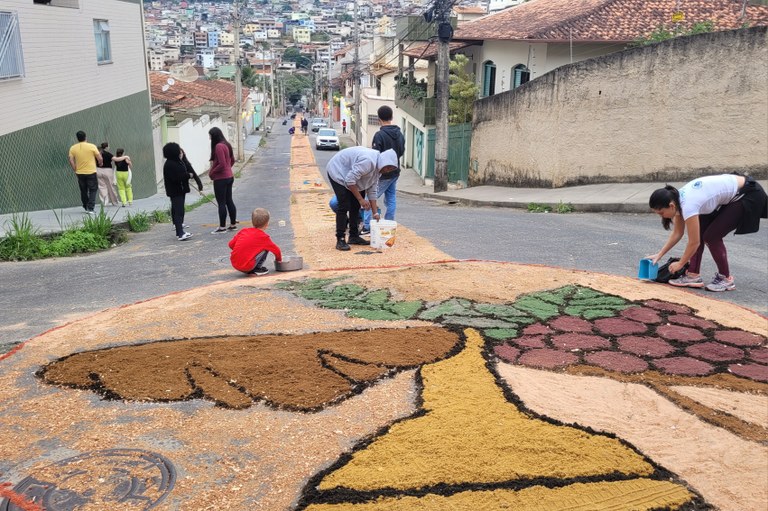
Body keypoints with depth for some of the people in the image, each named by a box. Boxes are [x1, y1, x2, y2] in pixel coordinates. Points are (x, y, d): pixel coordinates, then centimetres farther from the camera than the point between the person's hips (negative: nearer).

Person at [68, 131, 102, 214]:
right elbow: (100, 158, -6)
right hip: (91, 172, -3)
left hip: (80, 173, 3)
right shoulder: (92, 146, -8)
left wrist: (75, 170, 7)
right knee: (93, 190, 4)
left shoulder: (73, 148, 0)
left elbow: (71, 161, -4)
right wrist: (100, 163, 14)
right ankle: (90, 208, -7)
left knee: (83, 191, 16)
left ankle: (86, 207, 27)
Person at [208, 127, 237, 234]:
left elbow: (222, 164, -22)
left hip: (220, 179, -9)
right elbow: (232, 160, 18)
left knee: (221, 203, -2)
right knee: (229, 201, 14)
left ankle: (222, 227, 2)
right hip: (229, 177, 9)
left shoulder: (218, 146, -18)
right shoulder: (227, 145, 10)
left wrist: (212, 173, -12)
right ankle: (233, 224, 20)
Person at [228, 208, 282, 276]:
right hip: (247, 266, -6)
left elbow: (231, 244, 11)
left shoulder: (244, 231, 12)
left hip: (234, 264, 6)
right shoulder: (263, 237, -1)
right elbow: (276, 250, 9)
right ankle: (257, 269, 4)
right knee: (265, 249, 4)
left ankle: (250, 270, 17)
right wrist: (279, 259, 30)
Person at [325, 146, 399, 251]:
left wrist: (375, 213, -1)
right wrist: (361, 199, -24)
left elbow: (372, 190, 2)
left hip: (349, 174, 10)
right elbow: (350, 180, -31)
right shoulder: (368, 161, -33)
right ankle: (340, 240, -12)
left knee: (356, 206, 8)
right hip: (337, 171, -10)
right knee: (344, 206, -15)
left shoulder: (377, 167, -2)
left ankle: (354, 236, 17)